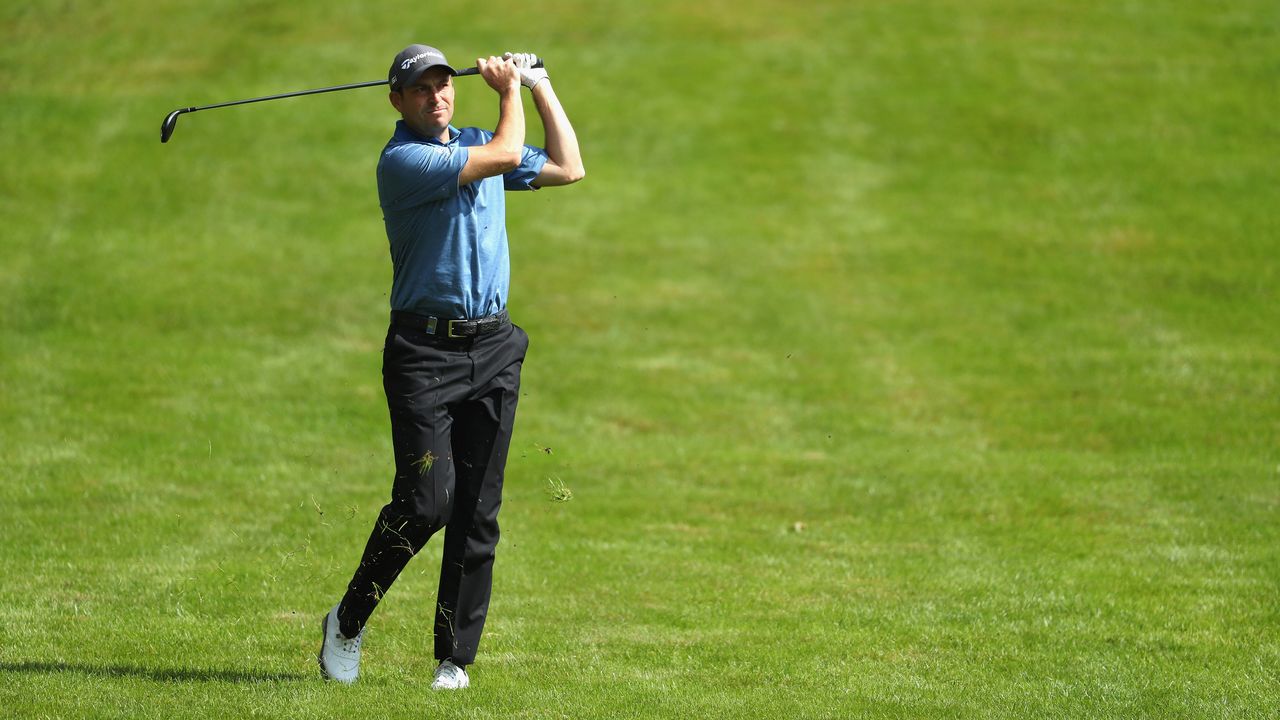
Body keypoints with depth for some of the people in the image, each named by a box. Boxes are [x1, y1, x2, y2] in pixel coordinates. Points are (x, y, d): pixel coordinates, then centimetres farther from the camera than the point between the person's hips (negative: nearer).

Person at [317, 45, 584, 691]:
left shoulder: (475, 145, 17)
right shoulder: (401, 161, -8)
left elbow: (568, 169, 24)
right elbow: (506, 155, -14)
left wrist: (541, 87, 20)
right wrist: (510, 91, 2)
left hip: (493, 347, 6)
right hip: (424, 349, -6)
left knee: (478, 512, 1)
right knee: (426, 501, -14)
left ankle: (454, 658, 4)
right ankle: (348, 622, 5)